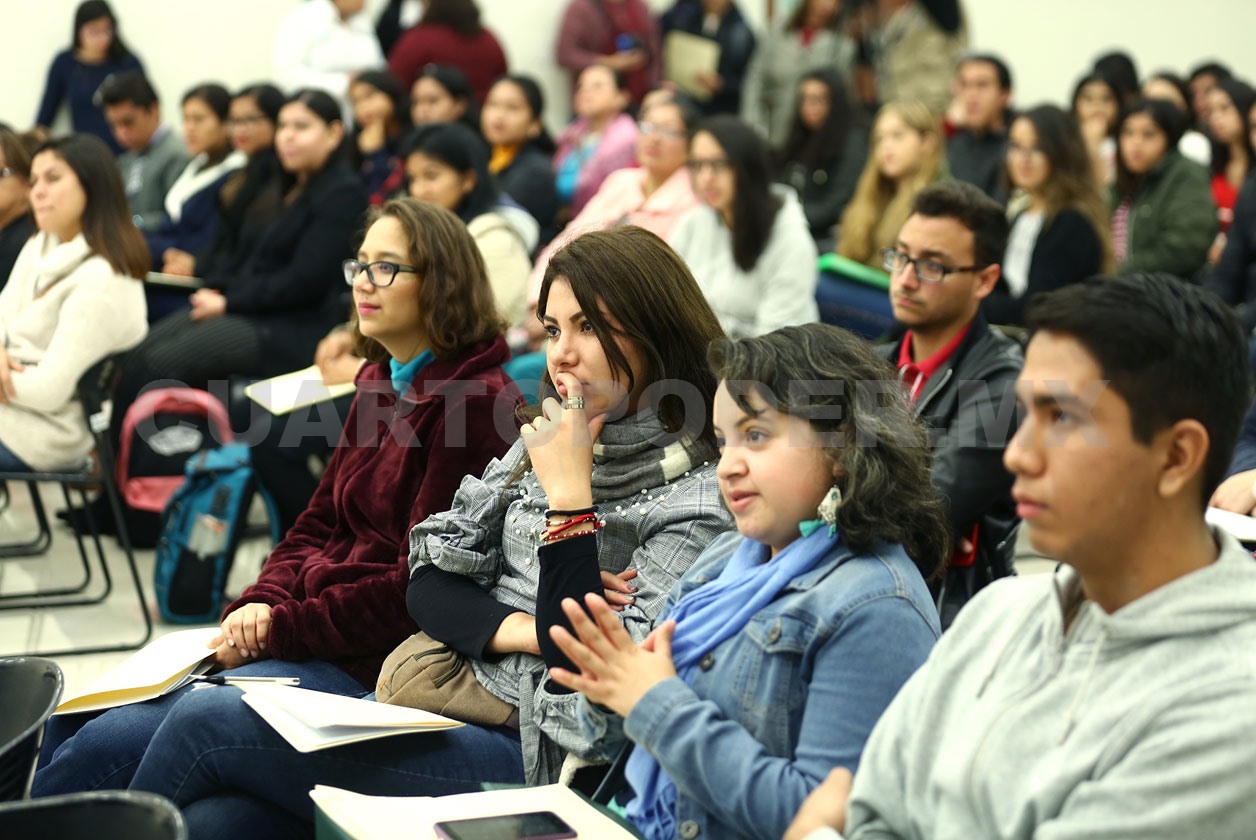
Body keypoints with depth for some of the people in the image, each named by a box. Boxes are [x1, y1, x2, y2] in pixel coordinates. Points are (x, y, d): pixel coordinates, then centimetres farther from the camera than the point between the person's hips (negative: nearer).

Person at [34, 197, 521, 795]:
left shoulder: (478, 403, -13)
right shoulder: (380, 383, 16)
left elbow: (422, 583, -17)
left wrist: (280, 629, -14)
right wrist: (257, 607, -3)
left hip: (366, 663, -9)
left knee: (102, 746, -18)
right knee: (70, 721, 0)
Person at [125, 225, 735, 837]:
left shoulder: (699, 497, -10)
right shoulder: (546, 441, 14)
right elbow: (429, 582, 11)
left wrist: (568, 498, -17)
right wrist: (525, 629, -9)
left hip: (527, 748, -7)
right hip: (438, 706, 7)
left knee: (209, 722, -14)